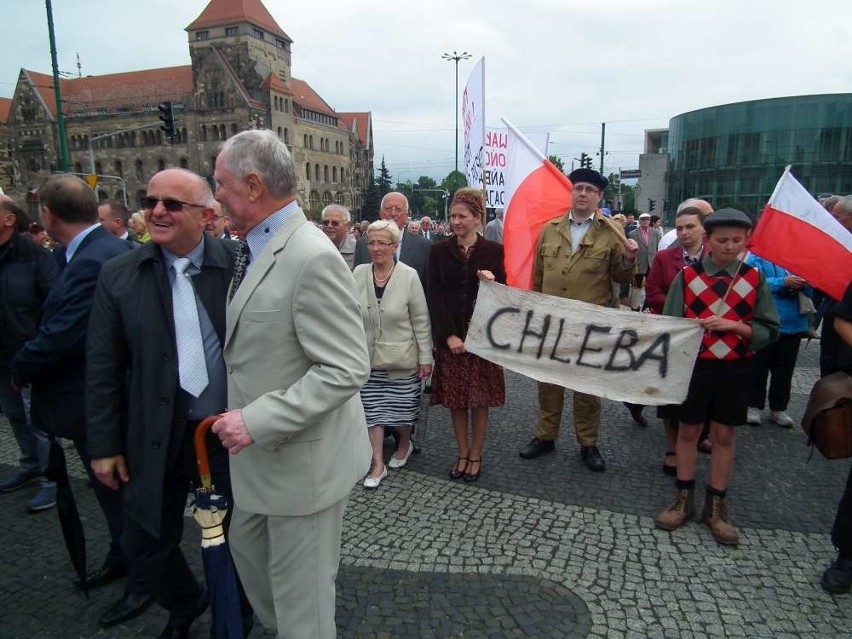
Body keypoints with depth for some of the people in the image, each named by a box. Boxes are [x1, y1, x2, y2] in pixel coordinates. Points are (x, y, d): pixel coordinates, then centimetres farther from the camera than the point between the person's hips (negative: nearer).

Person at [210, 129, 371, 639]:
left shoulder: (312, 257, -24)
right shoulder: (255, 248, 5)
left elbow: (348, 369, -27)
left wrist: (257, 421, -26)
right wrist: (244, 417, 10)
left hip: (302, 459, -9)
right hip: (260, 452, 10)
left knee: (301, 595, 11)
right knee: (247, 551, 28)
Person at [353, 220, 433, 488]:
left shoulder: (409, 276, -10)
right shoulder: (359, 274, -3)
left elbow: (421, 321, -6)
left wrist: (425, 358, -6)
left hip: (401, 358, -2)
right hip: (368, 357, 3)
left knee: (402, 408, 10)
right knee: (372, 410, 8)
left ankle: (404, 445, 41)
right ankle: (378, 465, 22)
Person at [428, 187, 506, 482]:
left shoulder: (493, 250, 1)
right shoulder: (439, 250, 4)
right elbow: (435, 295, -2)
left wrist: (493, 282, -20)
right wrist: (449, 335, -10)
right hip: (449, 334, 1)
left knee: (479, 397, 6)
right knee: (456, 398, 7)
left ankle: (476, 455, 21)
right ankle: (462, 454, 23)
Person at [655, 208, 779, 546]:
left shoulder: (755, 280, -1)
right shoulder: (687, 276, -4)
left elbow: (770, 330, -1)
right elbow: (670, 323, 0)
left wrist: (733, 325, -17)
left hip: (734, 369, 1)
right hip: (692, 365, -1)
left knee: (724, 435, 10)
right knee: (688, 431, 10)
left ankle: (716, 506, 25)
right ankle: (684, 499, 25)